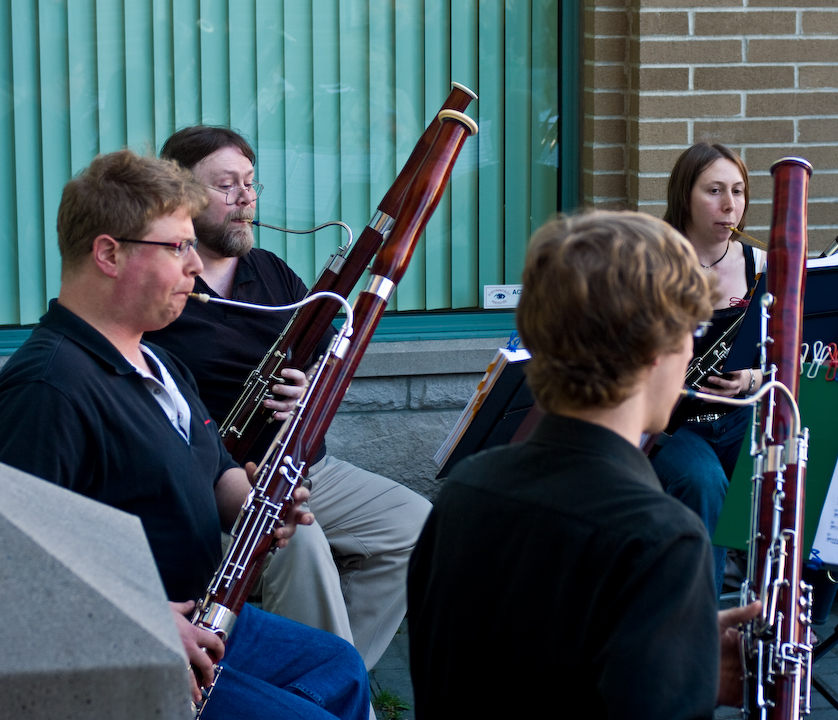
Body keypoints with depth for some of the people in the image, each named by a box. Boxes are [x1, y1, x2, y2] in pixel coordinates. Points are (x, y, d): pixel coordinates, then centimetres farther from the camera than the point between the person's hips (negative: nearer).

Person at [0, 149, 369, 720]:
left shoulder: (160, 365, 14)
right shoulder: (50, 385, -23)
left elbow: (218, 474, 23)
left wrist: (252, 502, -1)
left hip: (196, 617, 11)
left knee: (340, 668, 20)